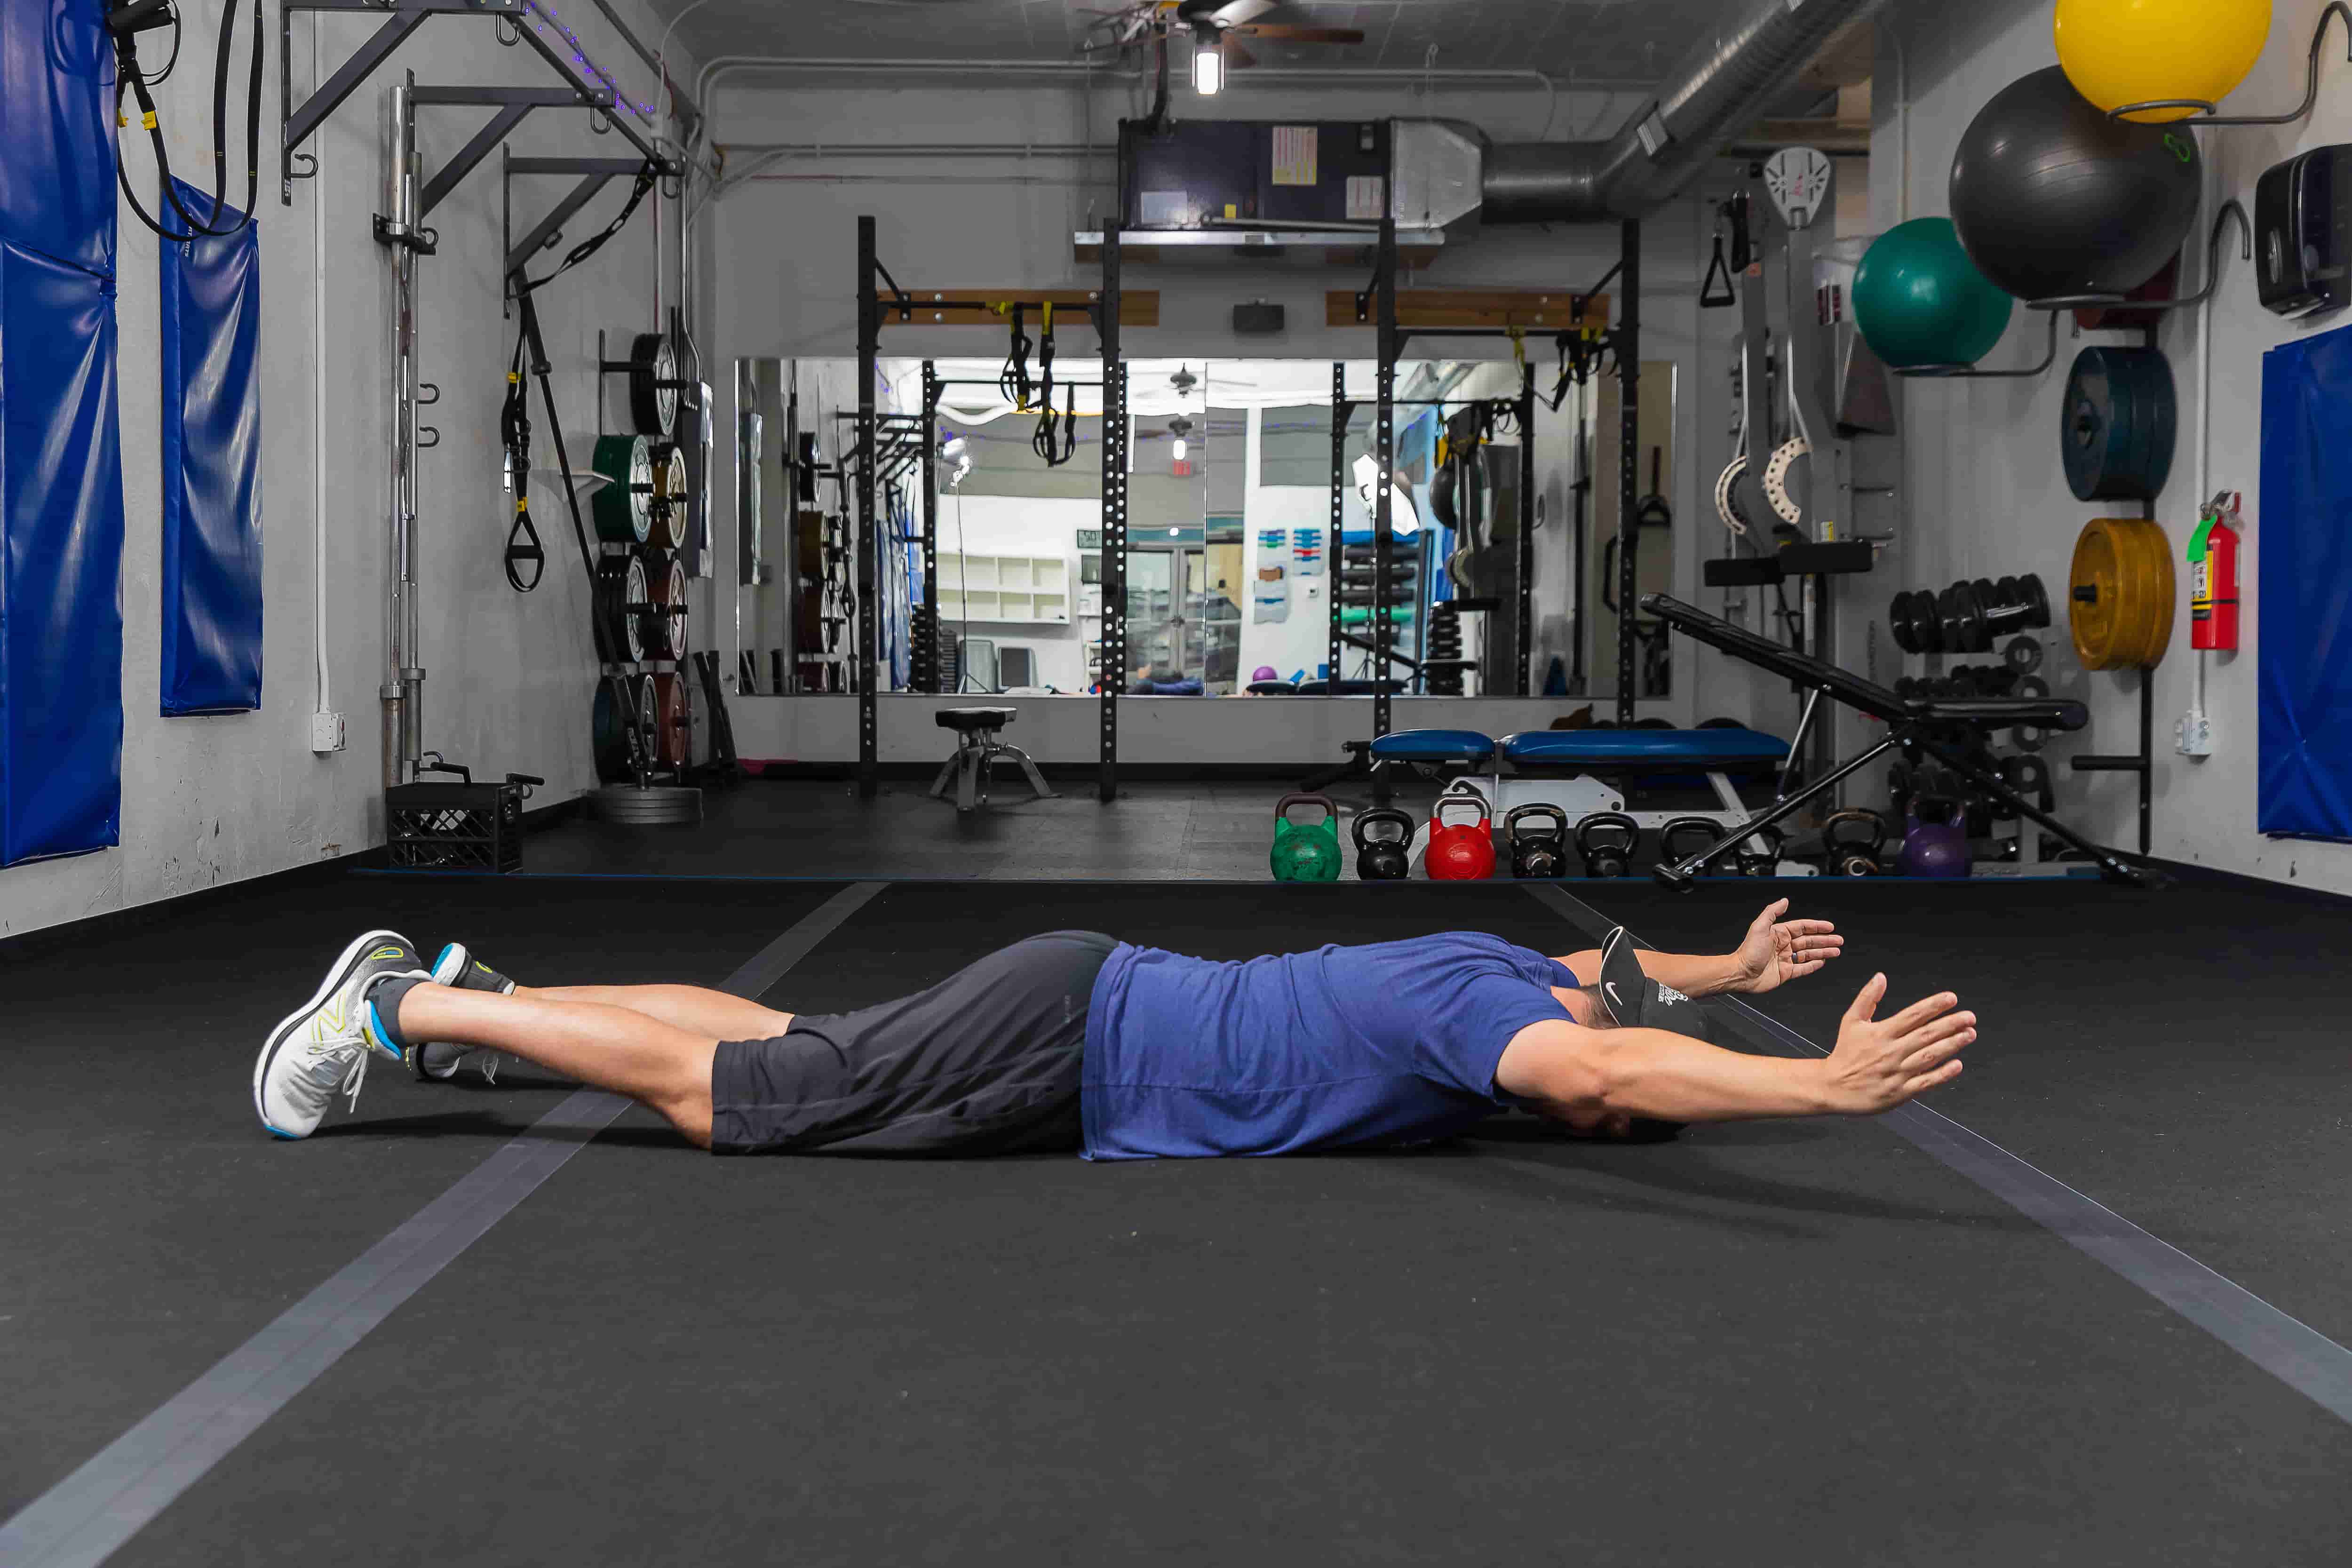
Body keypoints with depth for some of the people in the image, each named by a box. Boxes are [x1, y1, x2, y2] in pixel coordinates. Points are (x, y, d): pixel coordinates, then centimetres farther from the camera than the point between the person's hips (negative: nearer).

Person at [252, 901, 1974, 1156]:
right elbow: (1605, 1063, -41)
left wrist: (1736, 970, 28)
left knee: (776, 1040, 19)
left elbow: (1614, 983, 31)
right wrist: (1832, 1088, -44)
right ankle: (408, 1007, 8)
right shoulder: (1490, 1009, -20)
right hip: (1060, 1043, -9)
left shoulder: (1507, 963, 6)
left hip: (1088, 1012, 9)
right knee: (726, 1097, -1)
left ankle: (460, 982, 28)